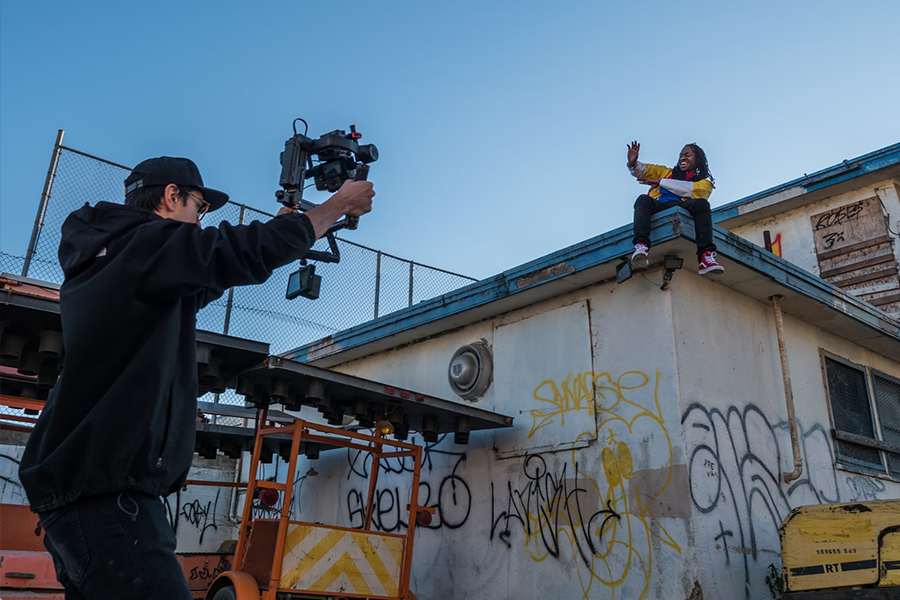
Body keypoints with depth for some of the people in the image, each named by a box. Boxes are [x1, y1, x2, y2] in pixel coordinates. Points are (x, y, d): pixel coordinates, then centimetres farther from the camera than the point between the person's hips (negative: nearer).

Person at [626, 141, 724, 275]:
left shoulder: (705, 181, 24)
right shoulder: (668, 172, 34)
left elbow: (689, 189, 2)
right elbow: (641, 170, 25)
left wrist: (660, 181, 0)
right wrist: (633, 163, 2)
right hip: (658, 207, 2)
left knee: (701, 203, -31)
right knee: (643, 199, -30)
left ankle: (706, 256, -45)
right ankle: (641, 247, -52)